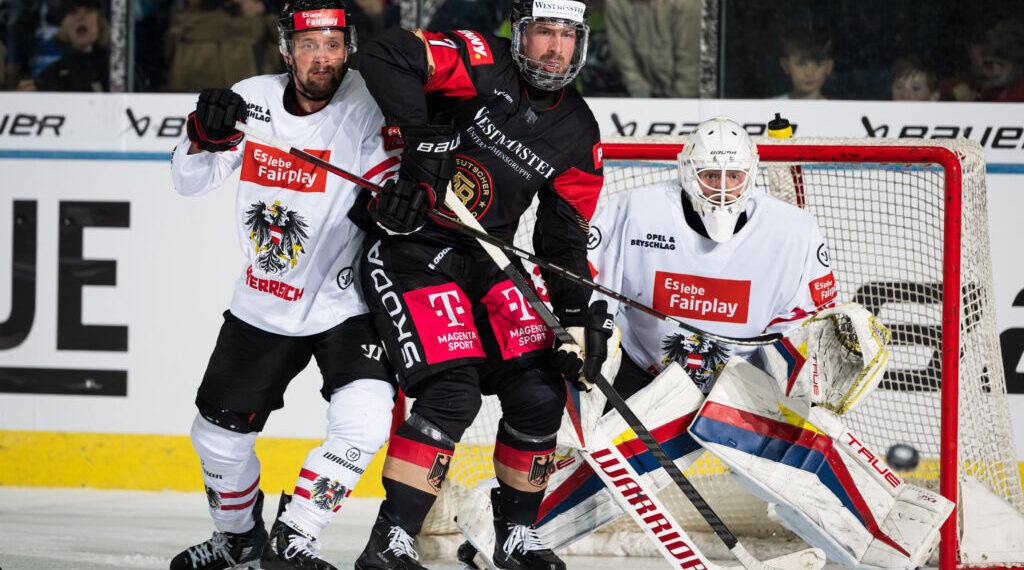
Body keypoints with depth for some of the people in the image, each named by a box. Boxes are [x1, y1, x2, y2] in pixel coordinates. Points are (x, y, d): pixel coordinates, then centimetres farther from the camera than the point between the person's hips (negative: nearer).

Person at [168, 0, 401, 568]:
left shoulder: (364, 105, -15)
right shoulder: (254, 100, -6)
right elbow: (190, 181, -3)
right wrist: (206, 133, -24)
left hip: (344, 303, -3)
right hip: (262, 304, 3)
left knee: (363, 419, -25)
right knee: (218, 434, 11)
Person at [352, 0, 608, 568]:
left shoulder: (578, 134, 5)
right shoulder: (482, 66, -13)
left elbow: (563, 238, 10)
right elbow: (387, 57, -27)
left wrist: (579, 318, 1)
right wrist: (427, 137, -31)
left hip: (485, 264, 7)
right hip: (410, 246, -7)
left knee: (539, 392, -1)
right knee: (451, 393, -21)